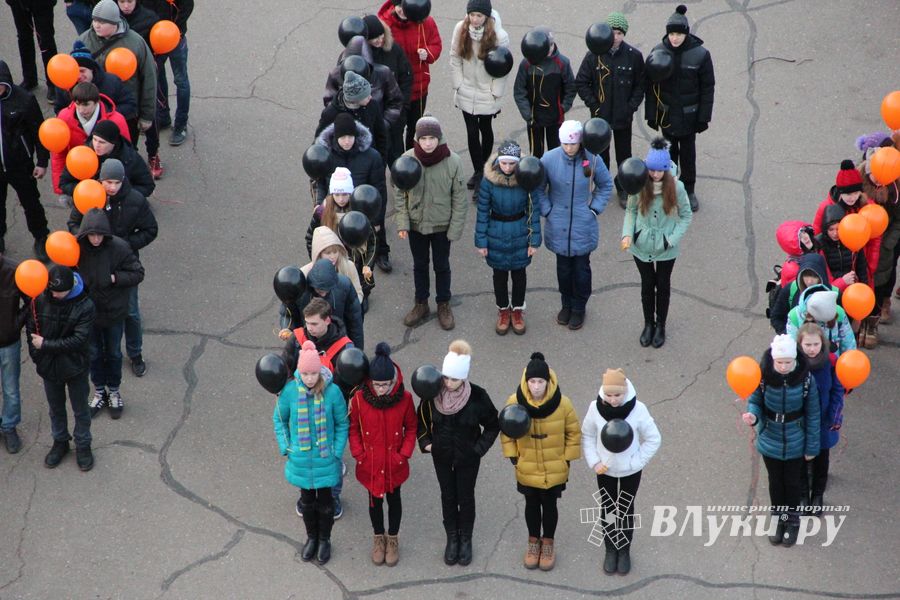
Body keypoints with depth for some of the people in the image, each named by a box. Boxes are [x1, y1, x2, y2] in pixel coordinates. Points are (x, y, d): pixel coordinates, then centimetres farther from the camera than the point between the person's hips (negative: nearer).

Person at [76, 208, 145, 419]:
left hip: (114, 312, -1)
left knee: (113, 353, 19)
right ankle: (99, 392, 40)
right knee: (94, 353, 19)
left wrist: (114, 278, -24)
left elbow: (138, 273, -14)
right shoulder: (76, 247, -19)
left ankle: (114, 392, 40)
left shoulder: (119, 248, -23)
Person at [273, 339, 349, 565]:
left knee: (325, 501, 15)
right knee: (307, 500, 20)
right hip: (300, 459, 1)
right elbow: (279, 419, 1)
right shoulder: (290, 391, -16)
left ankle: (325, 540, 38)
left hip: (325, 460, -1)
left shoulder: (332, 391, -20)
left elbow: (342, 423, -5)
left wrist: (337, 451, -9)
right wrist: (285, 447, -3)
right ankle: (311, 537, 42)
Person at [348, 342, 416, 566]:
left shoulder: (405, 399, -19)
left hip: (395, 464, 0)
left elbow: (411, 428, -5)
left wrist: (404, 455, -11)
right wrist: (359, 455, -10)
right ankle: (378, 537, 43)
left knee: (393, 499, 19)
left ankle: (393, 538, 41)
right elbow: (353, 429, -5)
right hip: (371, 464, 0)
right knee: (375, 500, 19)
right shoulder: (359, 399, -19)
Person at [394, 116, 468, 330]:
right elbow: (399, 193, -5)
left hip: (442, 225, -1)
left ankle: (444, 305, 37)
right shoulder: (407, 159, -16)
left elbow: (459, 198, -11)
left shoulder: (452, 161, -20)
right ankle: (421, 304, 39)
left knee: (442, 266, 17)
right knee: (419, 265, 20)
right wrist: (402, 223, -9)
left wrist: (455, 228, -11)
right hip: (416, 224, 1)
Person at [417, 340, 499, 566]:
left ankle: (466, 539, 39)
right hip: (442, 456, 2)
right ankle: (452, 538, 40)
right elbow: (422, 418, 1)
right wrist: (425, 441, -7)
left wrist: (479, 448, -11)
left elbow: (493, 426, -8)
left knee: (466, 498, 16)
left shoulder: (477, 397, -25)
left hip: (467, 458, -2)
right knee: (448, 496, 19)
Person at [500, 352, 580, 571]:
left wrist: (567, 458, -3)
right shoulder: (514, 402, -19)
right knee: (532, 504, 20)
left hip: (554, 470, -1)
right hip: (527, 469, 1)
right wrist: (512, 455, -1)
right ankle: (533, 541, 41)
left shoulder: (562, 404, -22)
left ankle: (548, 542, 38)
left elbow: (574, 432, -6)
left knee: (549, 505, 16)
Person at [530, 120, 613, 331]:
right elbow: (538, 188, 1)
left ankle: (579, 308, 29)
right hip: (558, 226, 1)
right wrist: (547, 211, -5)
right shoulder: (549, 159, -13)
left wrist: (595, 208, -2)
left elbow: (606, 185, 5)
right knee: (563, 267, 15)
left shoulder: (592, 160, -13)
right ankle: (566, 304, 36)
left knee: (581, 268, 10)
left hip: (583, 227, -1)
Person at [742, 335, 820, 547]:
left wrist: (812, 447, -5)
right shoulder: (763, 375, -22)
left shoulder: (805, 378, -22)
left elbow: (812, 414, -11)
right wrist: (752, 415, -32)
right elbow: (755, 400, -7)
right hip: (770, 440, 1)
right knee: (775, 482, 20)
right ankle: (778, 520, 42)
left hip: (795, 442, -1)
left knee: (792, 482, 18)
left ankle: (792, 522, 40)